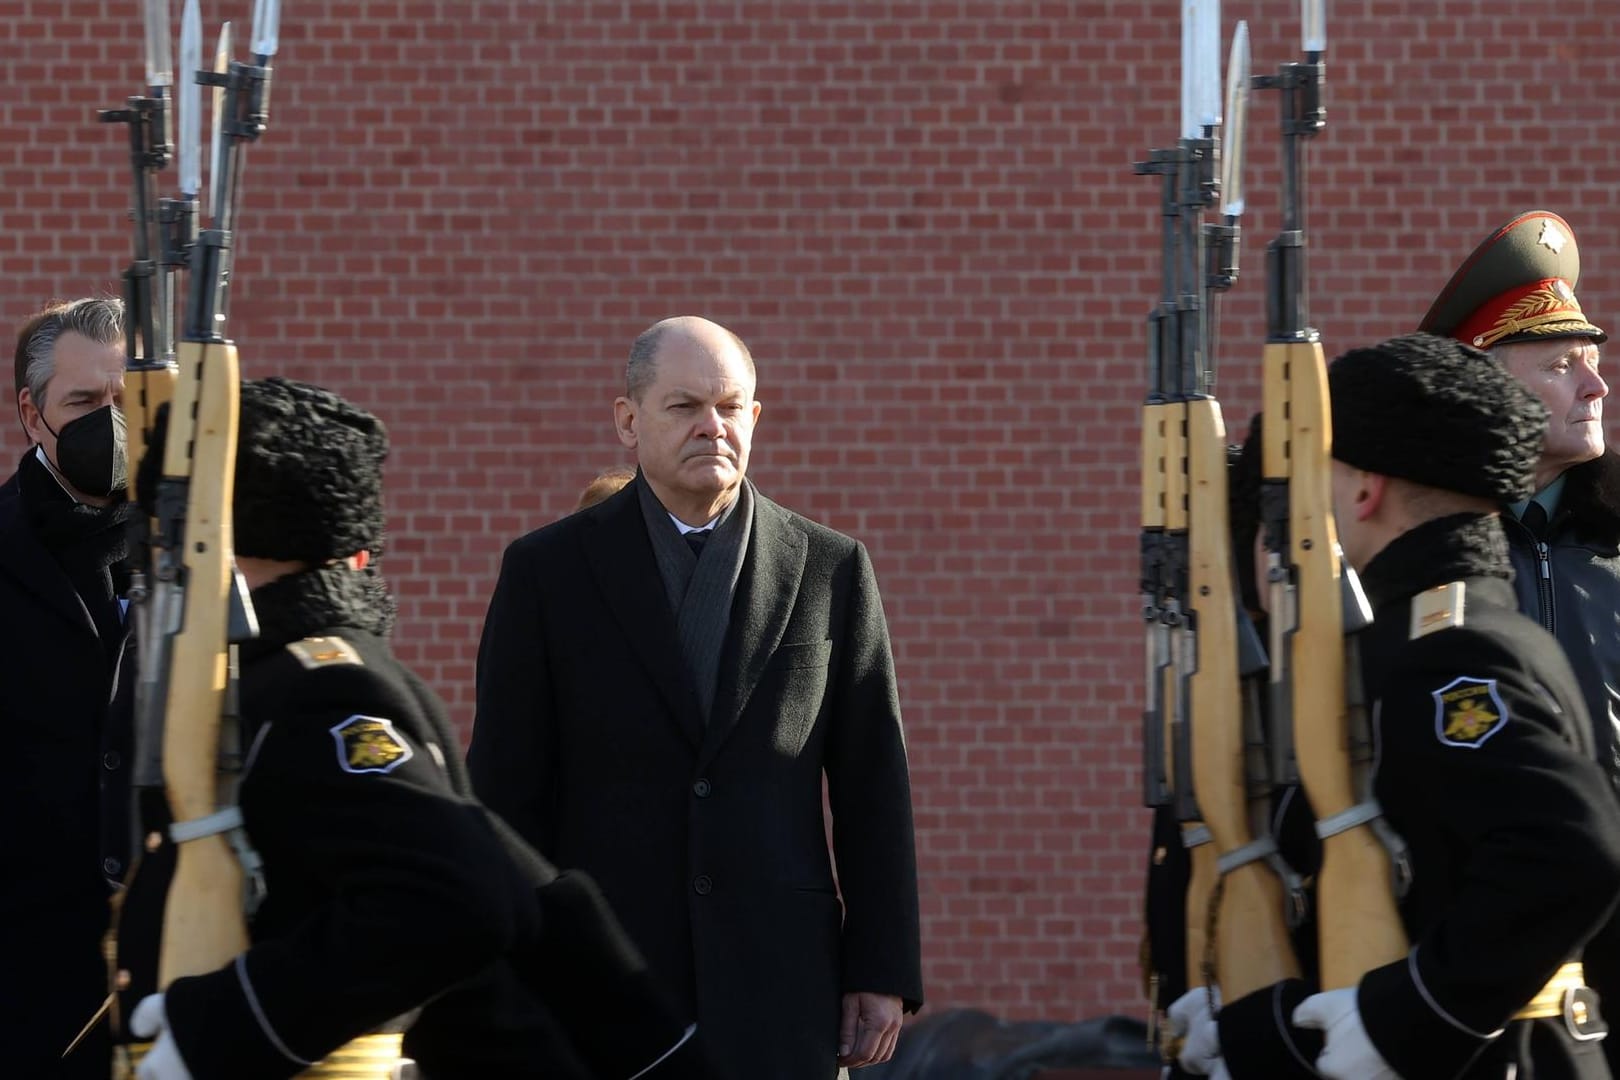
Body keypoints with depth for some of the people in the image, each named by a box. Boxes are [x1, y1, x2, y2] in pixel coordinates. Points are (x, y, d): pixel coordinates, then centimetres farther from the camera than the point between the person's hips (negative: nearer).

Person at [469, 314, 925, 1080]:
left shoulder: (830, 571, 7)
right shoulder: (550, 571, 4)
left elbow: (873, 786, 8)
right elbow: (506, 789, 3)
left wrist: (883, 972, 3)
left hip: (778, 983, 1)